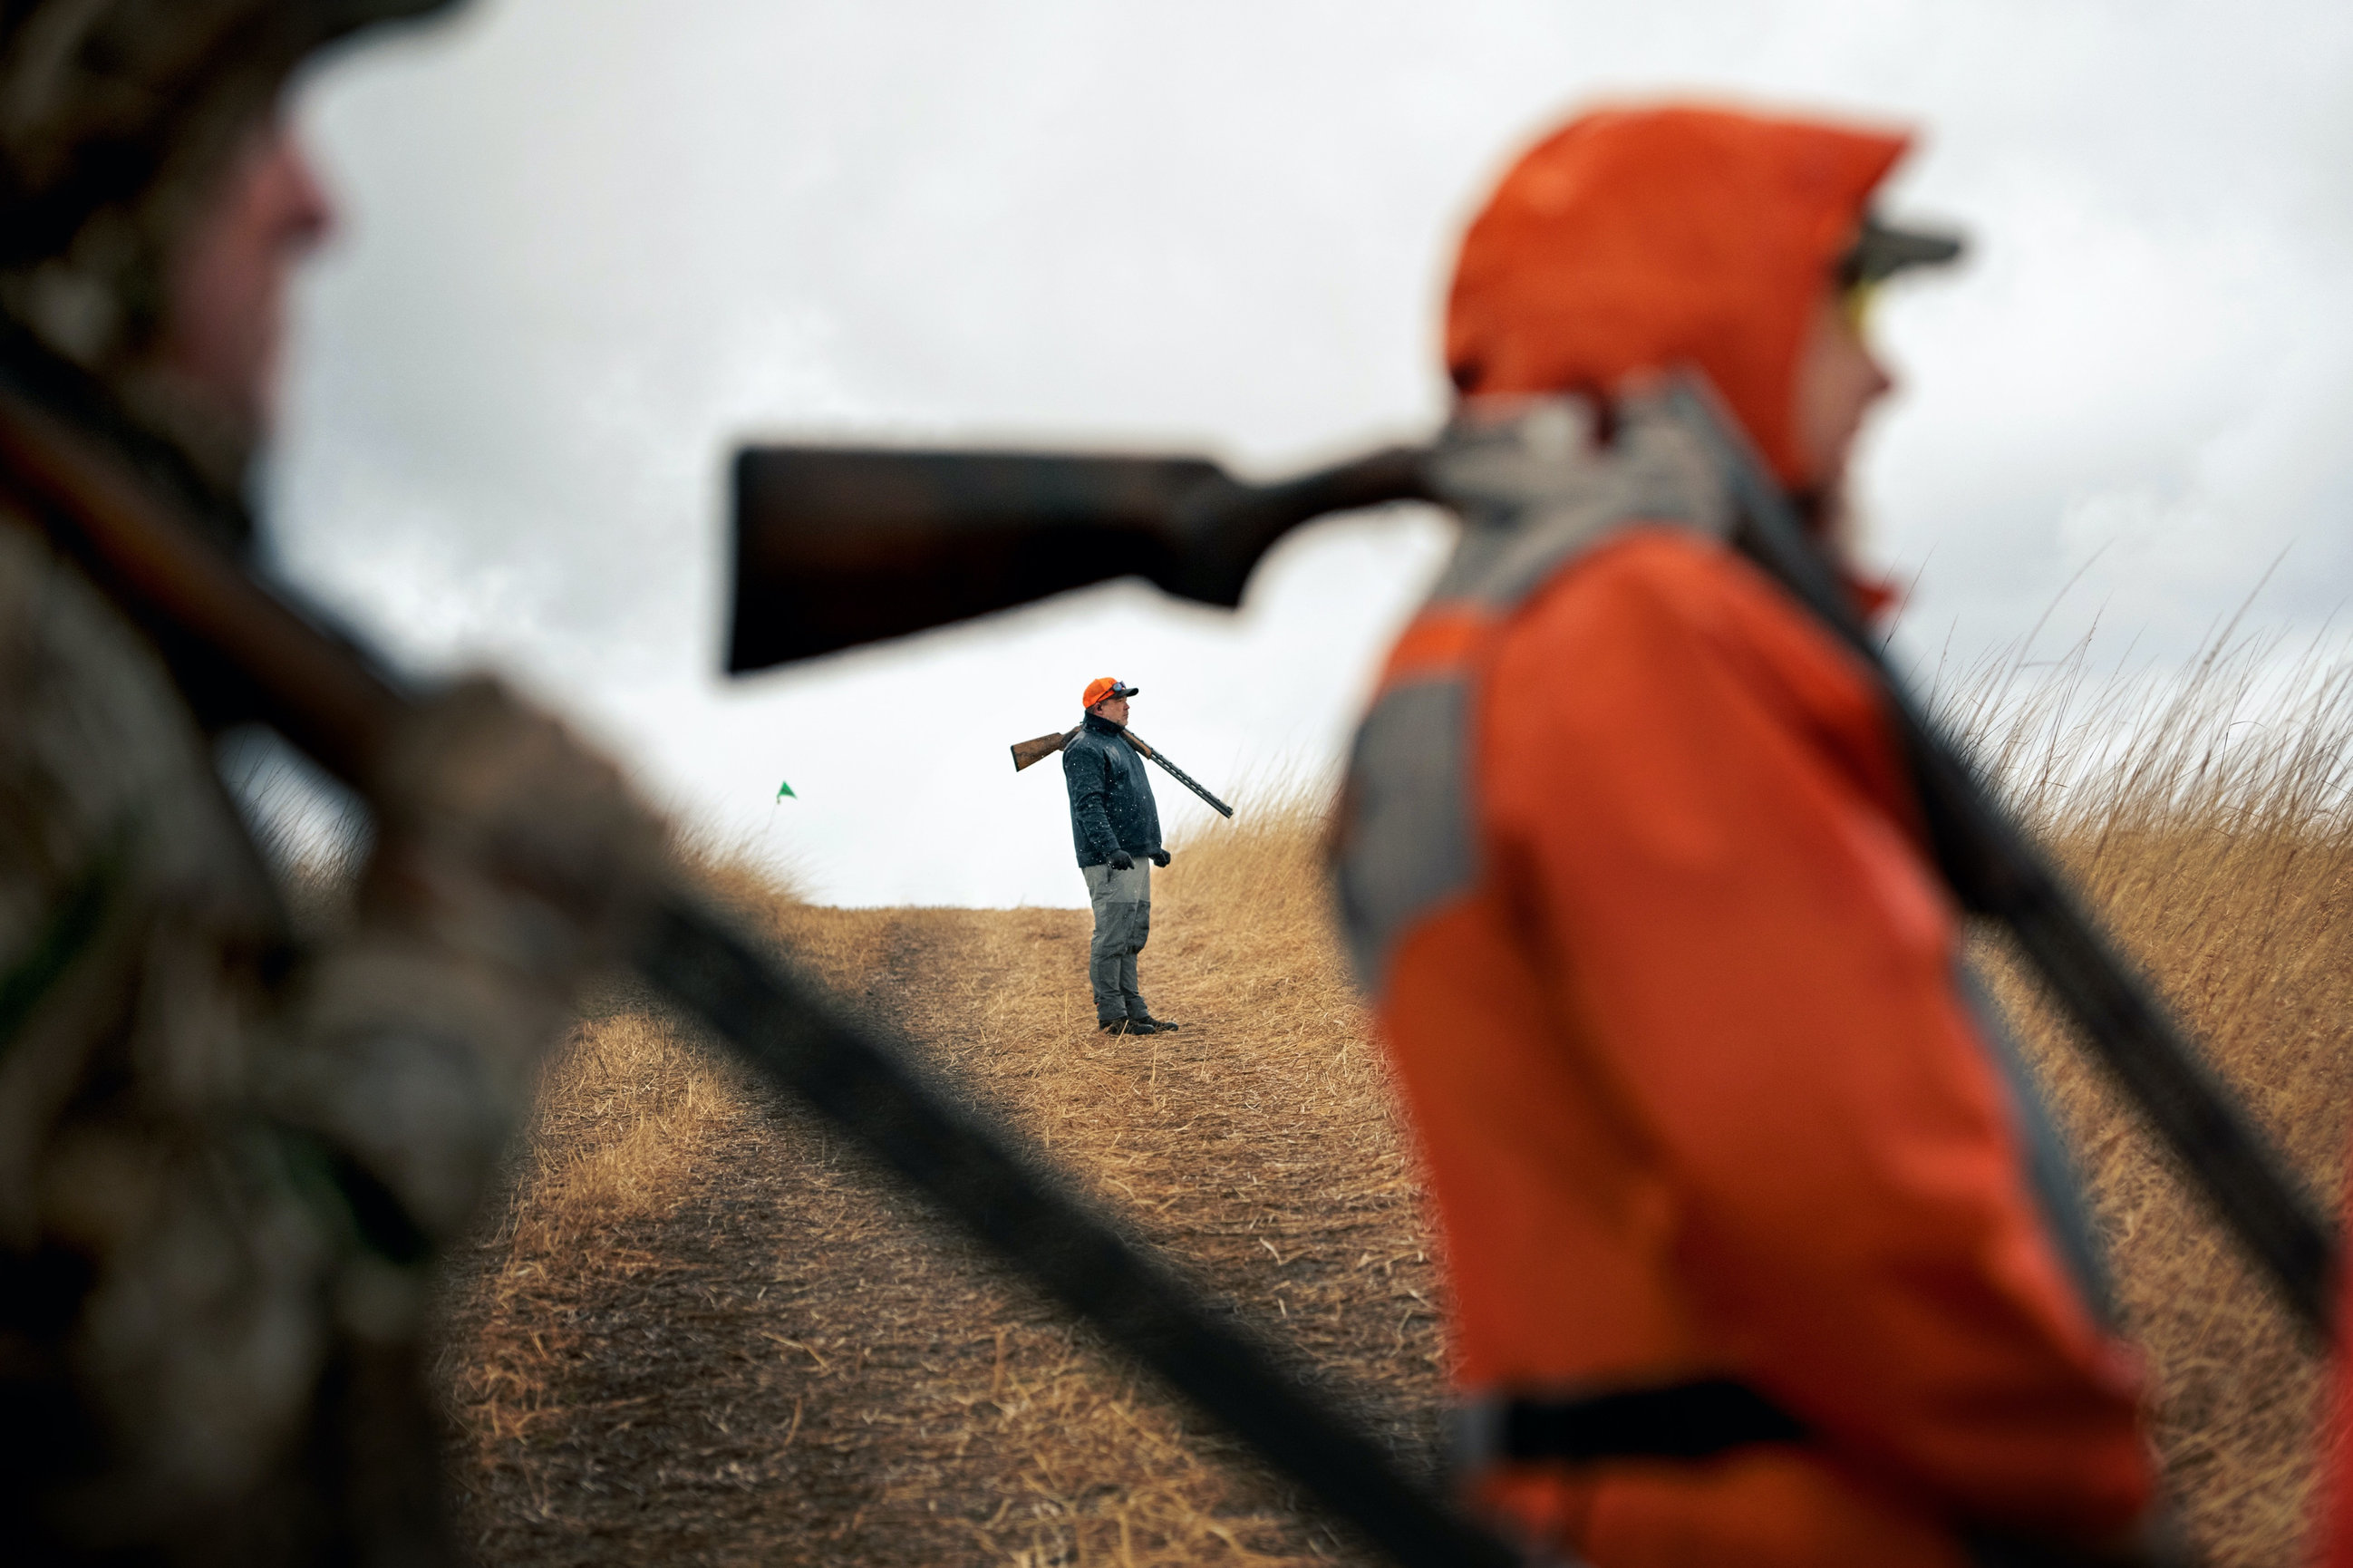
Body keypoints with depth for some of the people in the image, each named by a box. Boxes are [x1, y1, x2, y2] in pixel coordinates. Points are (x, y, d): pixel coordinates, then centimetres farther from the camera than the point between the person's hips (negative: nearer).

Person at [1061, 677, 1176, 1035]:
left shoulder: (1120, 743, 22)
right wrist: (1111, 849, -31)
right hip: (1108, 861, -10)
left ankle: (1134, 1011, 15)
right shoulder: (1084, 749, -10)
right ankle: (1112, 1015, -7)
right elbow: (1088, 806, -21)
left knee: (1133, 939, 11)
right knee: (1112, 938, -9)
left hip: (1136, 857, 10)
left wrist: (1153, 847, 28)